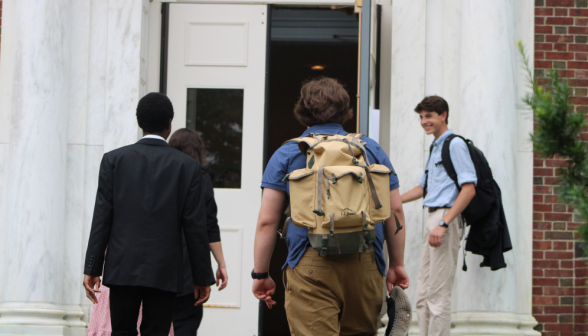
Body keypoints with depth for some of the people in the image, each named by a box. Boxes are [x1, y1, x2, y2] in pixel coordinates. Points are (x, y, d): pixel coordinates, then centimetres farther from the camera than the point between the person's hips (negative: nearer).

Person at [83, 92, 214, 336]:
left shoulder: (114, 159, 1)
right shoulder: (188, 166, 0)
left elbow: (102, 218, -1)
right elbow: (195, 226, 0)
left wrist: (92, 269, 2)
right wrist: (202, 277, 6)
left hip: (122, 269, 1)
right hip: (164, 273, -1)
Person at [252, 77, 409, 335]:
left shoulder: (286, 154, 8)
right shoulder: (372, 149, 13)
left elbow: (267, 221, 3)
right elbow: (395, 211, 11)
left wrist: (260, 274, 8)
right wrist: (397, 264, 18)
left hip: (310, 264, -2)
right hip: (366, 264, 3)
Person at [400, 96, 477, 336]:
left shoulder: (455, 145, -8)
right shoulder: (435, 148, 21)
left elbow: (469, 189, -17)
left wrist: (443, 224, -22)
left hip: (446, 216, -10)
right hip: (432, 219, 10)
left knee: (438, 294, -11)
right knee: (422, 295, 11)